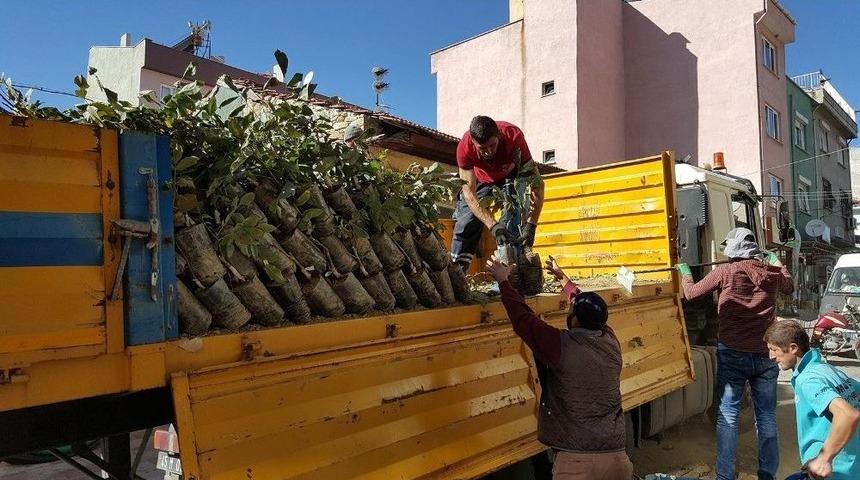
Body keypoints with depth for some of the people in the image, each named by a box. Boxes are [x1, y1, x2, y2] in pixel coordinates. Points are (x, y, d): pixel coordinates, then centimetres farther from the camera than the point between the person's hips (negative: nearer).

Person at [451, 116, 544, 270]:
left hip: (511, 176, -1)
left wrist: (531, 225, -48)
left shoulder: (514, 136, -38)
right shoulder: (464, 147, -35)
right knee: (465, 225, -10)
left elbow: (536, 182, -38)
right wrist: (493, 226, -49)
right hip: (481, 180, 1)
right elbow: (469, 194, -36)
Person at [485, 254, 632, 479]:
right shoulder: (611, 341, 0)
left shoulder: (561, 345, -17)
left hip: (577, 460, -6)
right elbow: (589, 309, 18)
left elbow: (523, 318, -6)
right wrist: (562, 278, 32)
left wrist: (503, 281, 8)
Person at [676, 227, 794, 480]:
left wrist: (685, 272, 19)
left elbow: (691, 293, 1)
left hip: (732, 354, -3)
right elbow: (789, 287, 26)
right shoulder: (772, 272, 2)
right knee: (767, 417, 12)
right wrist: (776, 262, 41)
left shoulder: (725, 272, -9)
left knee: (728, 416, 3)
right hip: (765, 355, 4)